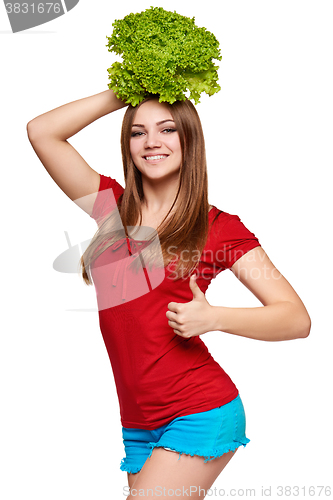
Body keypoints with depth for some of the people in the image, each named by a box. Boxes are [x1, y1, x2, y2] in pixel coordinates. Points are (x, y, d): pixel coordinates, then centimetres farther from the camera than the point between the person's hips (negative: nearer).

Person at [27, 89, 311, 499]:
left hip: (199, 413, -4)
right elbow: (41, 131, 3)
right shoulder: (113, 207, 7)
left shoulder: (218, 227, -3)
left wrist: (212, 318, -19)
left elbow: (297, 319, -5)